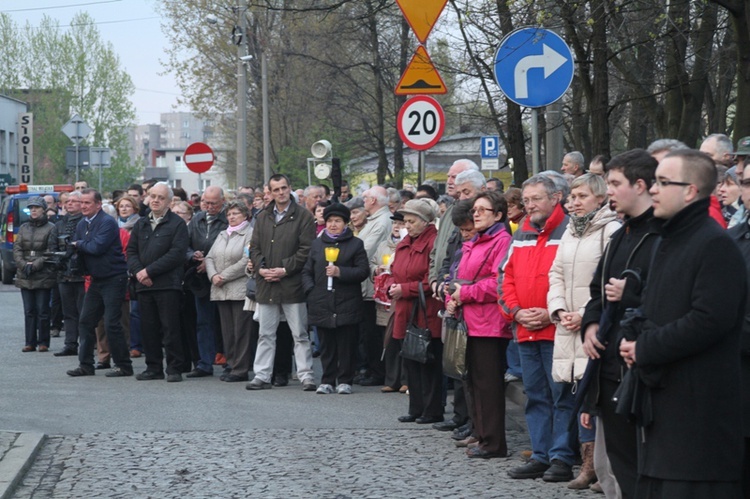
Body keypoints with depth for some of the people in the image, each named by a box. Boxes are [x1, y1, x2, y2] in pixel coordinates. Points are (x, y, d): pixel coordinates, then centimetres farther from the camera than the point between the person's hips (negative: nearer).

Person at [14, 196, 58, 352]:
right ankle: (30, 342, 8)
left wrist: (34, 266, -12)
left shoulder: (50, 228, -1)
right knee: (29, 310, 4)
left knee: (42, 310, -2)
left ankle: (43, 342, 5)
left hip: (43, 276, -4)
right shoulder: (23, 228, 14)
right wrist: (24, 266, -7)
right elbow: (17, 249, 8)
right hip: (25, 277, 4)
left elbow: (51, 251, -7)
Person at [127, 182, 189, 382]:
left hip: (168, 285, -5)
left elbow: (177, 254, -11)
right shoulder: (141, 224, 17)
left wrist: (149, 271, -13)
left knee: (170, 328, -5)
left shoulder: (177, 224, -1)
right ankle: (154, 368, 15)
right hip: (144, 284, 5)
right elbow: (131, 251, 14)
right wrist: (138, 271, -6)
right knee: (148, 328, 7)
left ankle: (174, 369, 1)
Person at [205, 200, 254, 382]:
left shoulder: (250, 234, -5)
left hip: (240, 290, -7)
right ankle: (231, 365, 14)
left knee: (241, 331, -6)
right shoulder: (222, 235, 20)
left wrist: (224, 276, -12)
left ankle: (240, 369, -3)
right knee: (227, 331, 8)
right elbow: (210, 257, 15)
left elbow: (246, 261, -14)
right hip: (221, 291, 7)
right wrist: (213, 275, -4)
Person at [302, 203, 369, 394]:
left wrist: (340, 272, -14)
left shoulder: (356, 244, 6)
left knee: (346, 346, 0)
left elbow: (363, 271, -3)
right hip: (322, 305, 3)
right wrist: (311, 290, 0)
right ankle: (327, 381, 12)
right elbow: (307, 271, 15)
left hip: (347, 305, -3)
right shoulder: (317, 244, 16)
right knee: (326, 345, 5)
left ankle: (345, 380, 8)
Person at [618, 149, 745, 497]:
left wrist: (645, 348, -15)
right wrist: (633, 337, 3)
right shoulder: (668, 242, 18)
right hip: (659, 397, 10)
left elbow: (710, 320, -22)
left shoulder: (716, 245, -13)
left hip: (697, 402, -10)